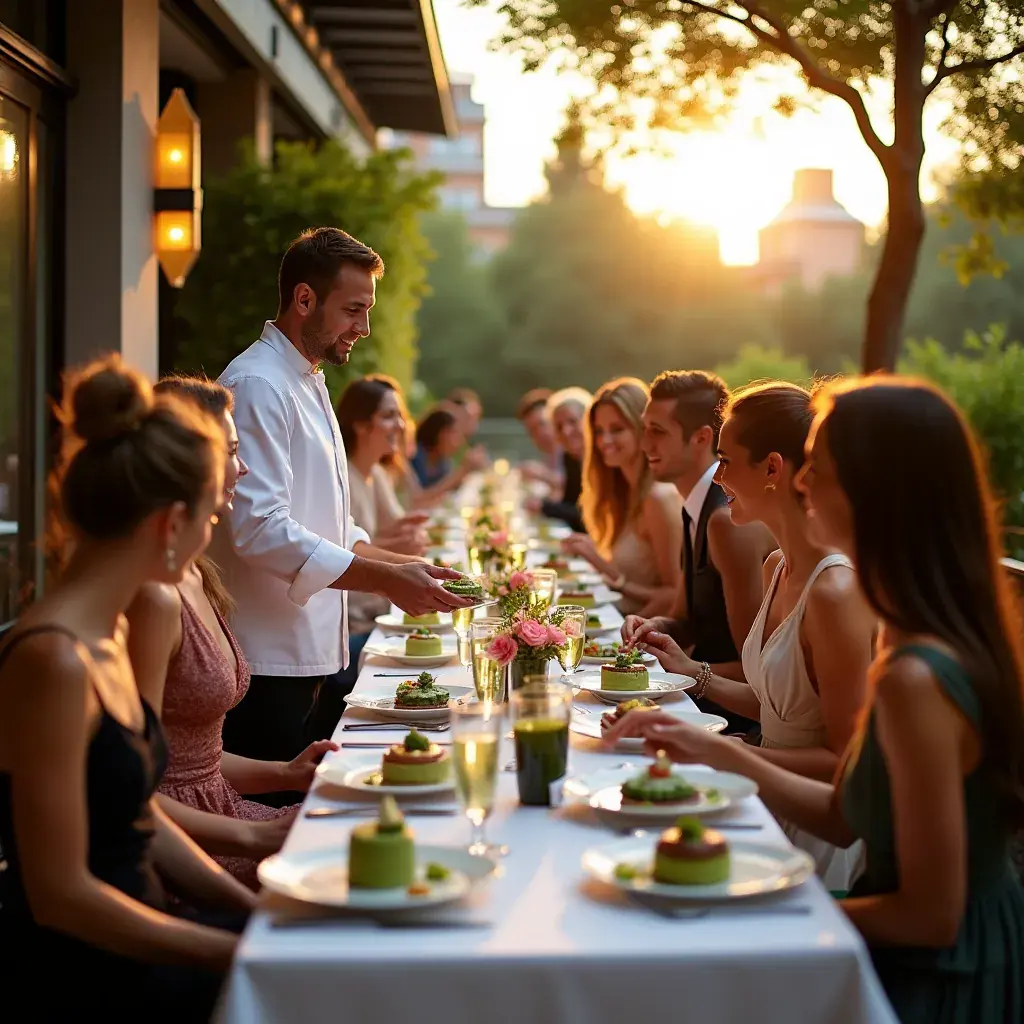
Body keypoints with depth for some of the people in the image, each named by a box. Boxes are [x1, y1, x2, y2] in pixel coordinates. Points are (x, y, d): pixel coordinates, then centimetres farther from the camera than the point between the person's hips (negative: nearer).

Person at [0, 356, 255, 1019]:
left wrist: (260, 914, 5)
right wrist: (241, 953, -15)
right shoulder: (54, 660, -21)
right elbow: (61, 894, -21)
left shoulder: (110, 634, 8)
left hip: (133, 940, 9)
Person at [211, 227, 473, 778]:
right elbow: (261, 530, -24)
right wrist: (386, 580, -24)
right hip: (265, 663, -10)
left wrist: (403, 565, 7)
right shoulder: (256, 386, -15)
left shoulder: (308, 382, 18)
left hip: (306, 652, 10)